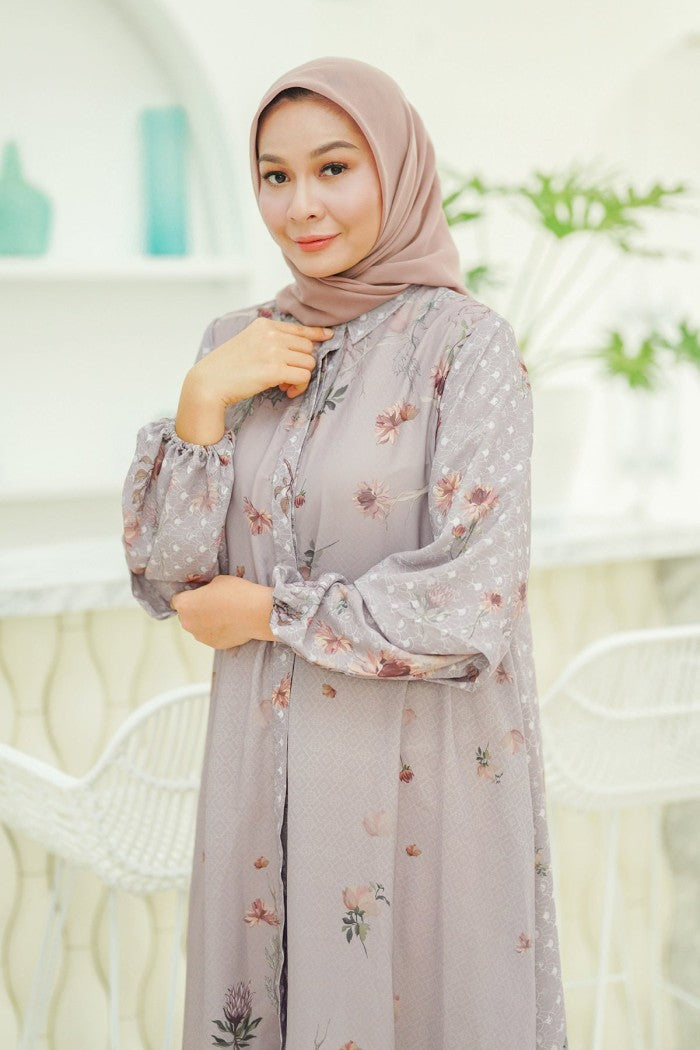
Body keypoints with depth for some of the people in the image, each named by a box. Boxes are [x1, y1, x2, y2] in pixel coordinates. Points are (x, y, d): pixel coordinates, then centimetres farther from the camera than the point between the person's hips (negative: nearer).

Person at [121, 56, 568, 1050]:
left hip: (418, 785, -5)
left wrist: (264, 611, -10)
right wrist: (203, 399, -11)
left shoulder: (469, 344, -11)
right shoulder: (237, 345, 5)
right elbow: (165, 578, 0)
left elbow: (468, 607, -19)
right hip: (267, 779, 5)